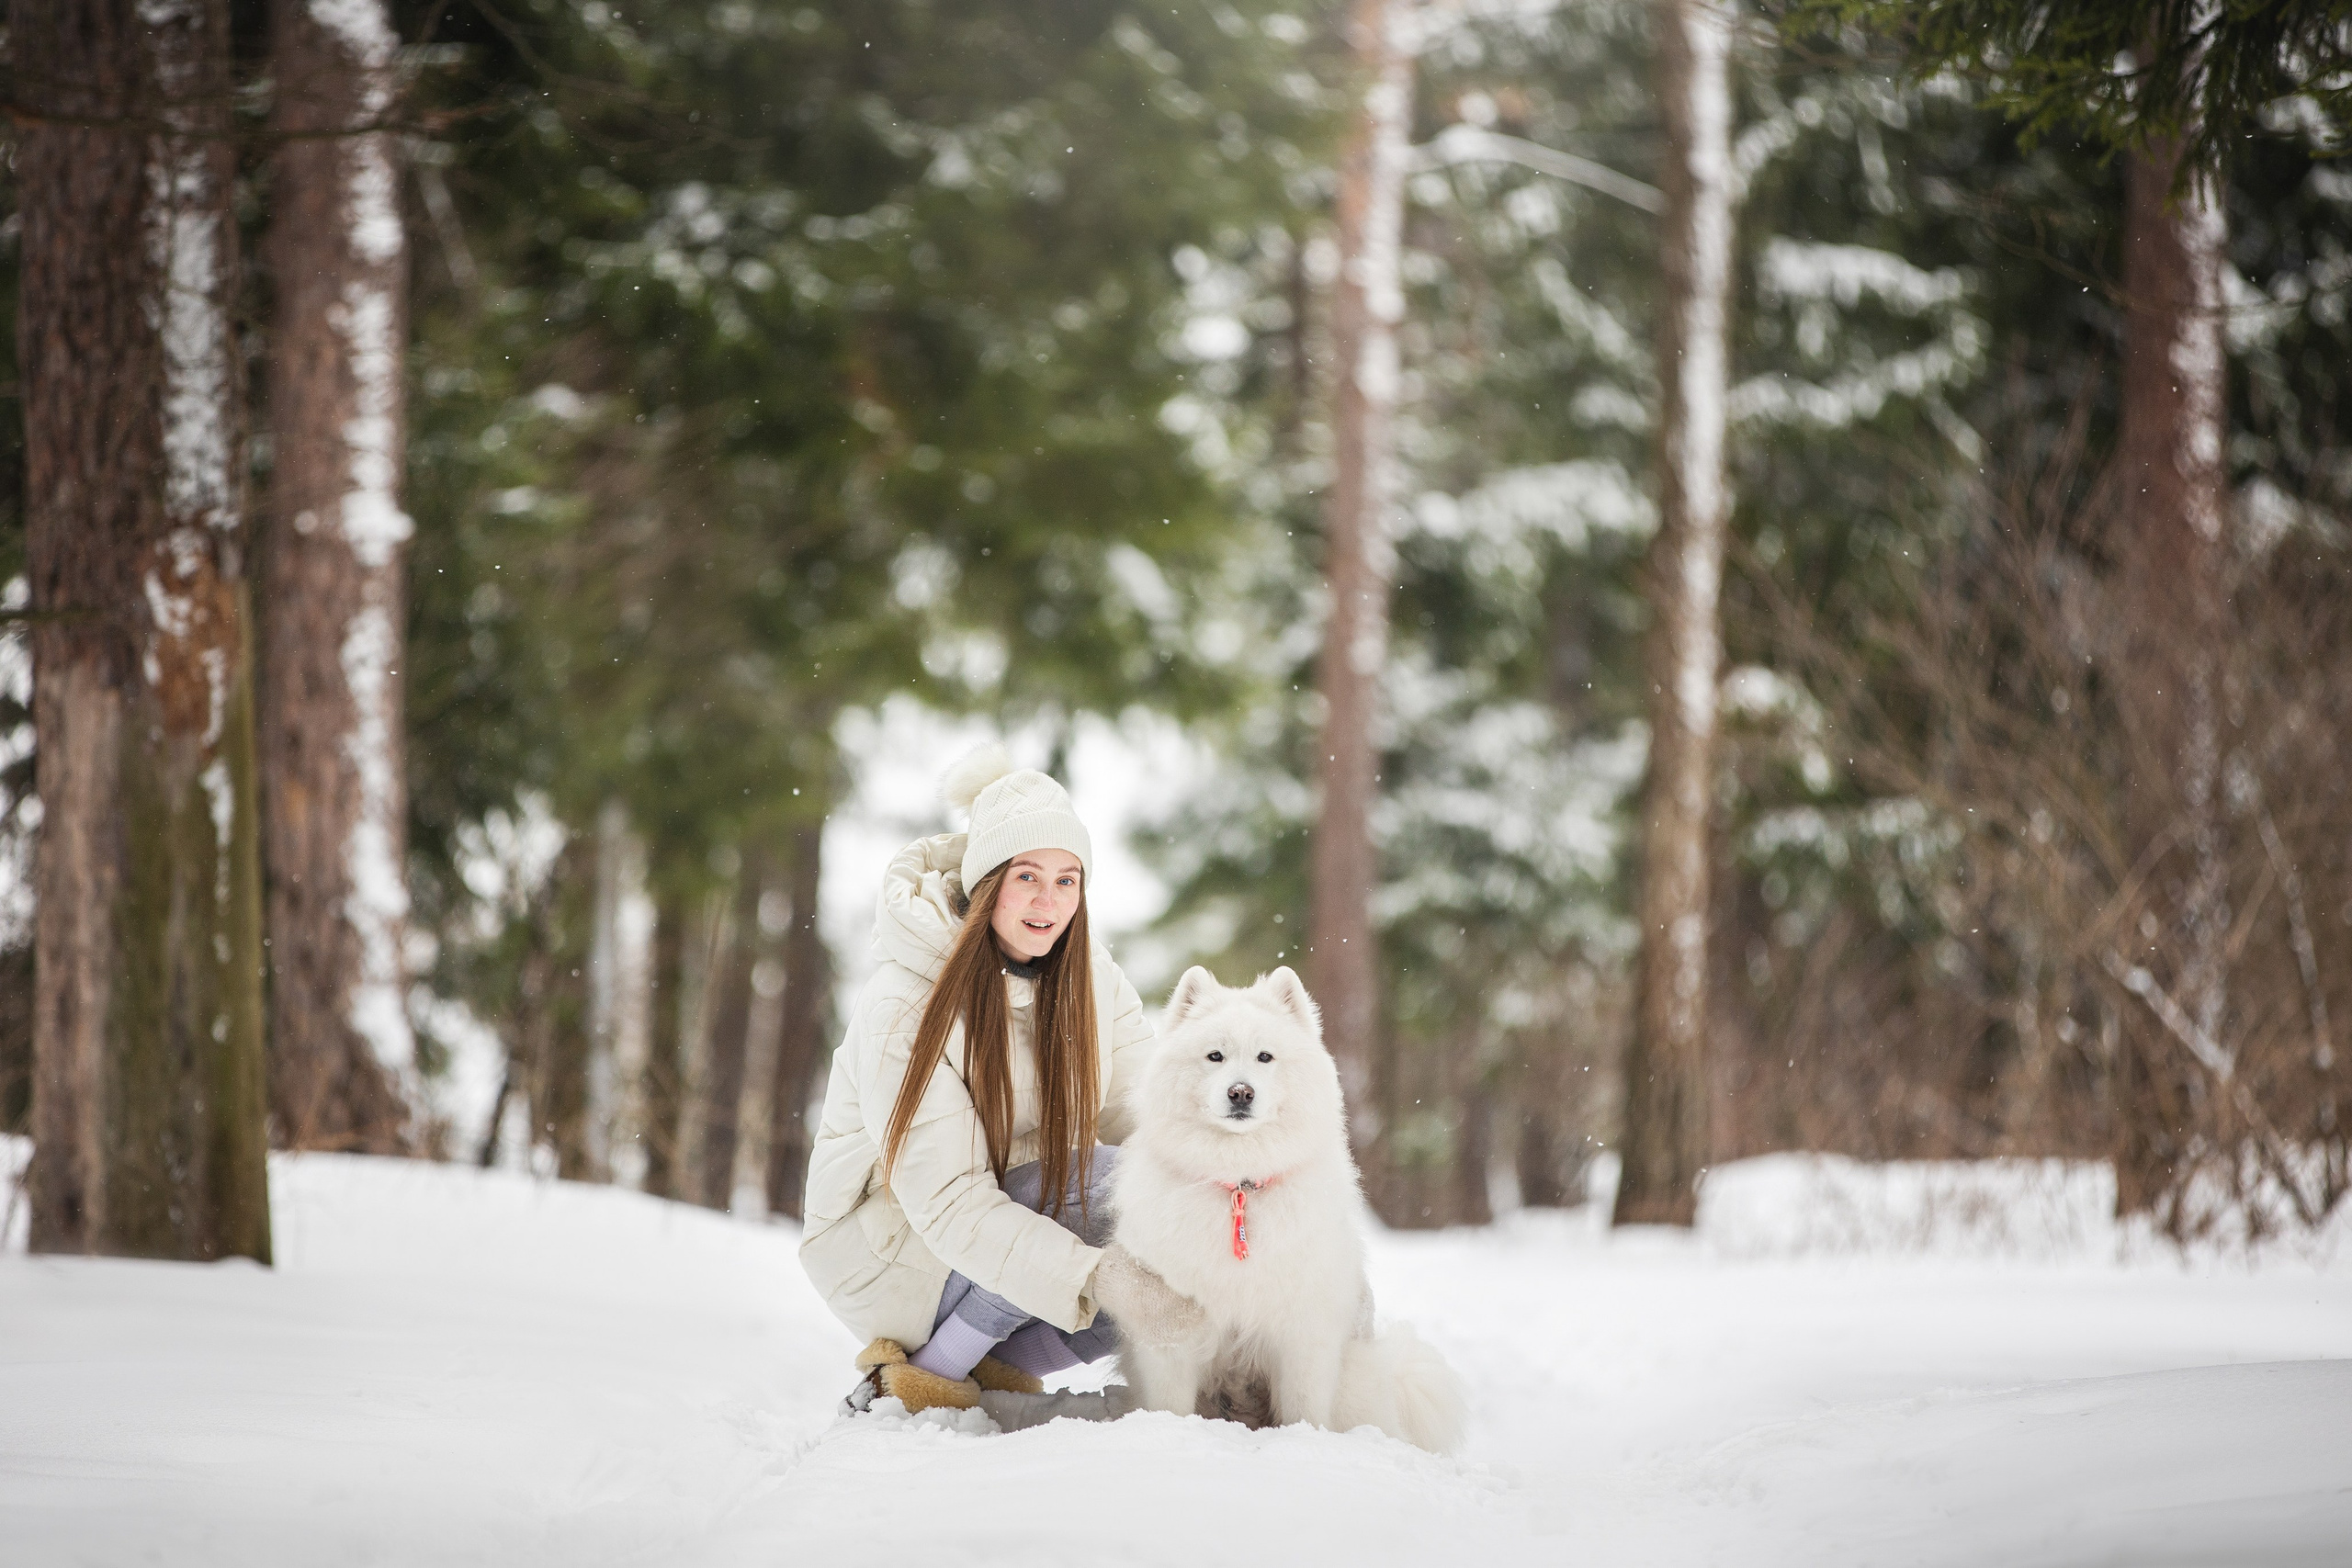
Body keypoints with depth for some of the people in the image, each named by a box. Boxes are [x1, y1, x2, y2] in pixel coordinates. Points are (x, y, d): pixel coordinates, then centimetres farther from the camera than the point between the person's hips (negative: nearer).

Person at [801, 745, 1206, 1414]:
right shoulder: (906, 1006, -24)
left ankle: (992, 1360, -4)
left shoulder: (1087, 976, -4)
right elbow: (948, 1204, -30)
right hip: (888, 1244, -6)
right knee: (1104, 1186, -29)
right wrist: (1096, 1278, -40)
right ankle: (926, 1370, -16)